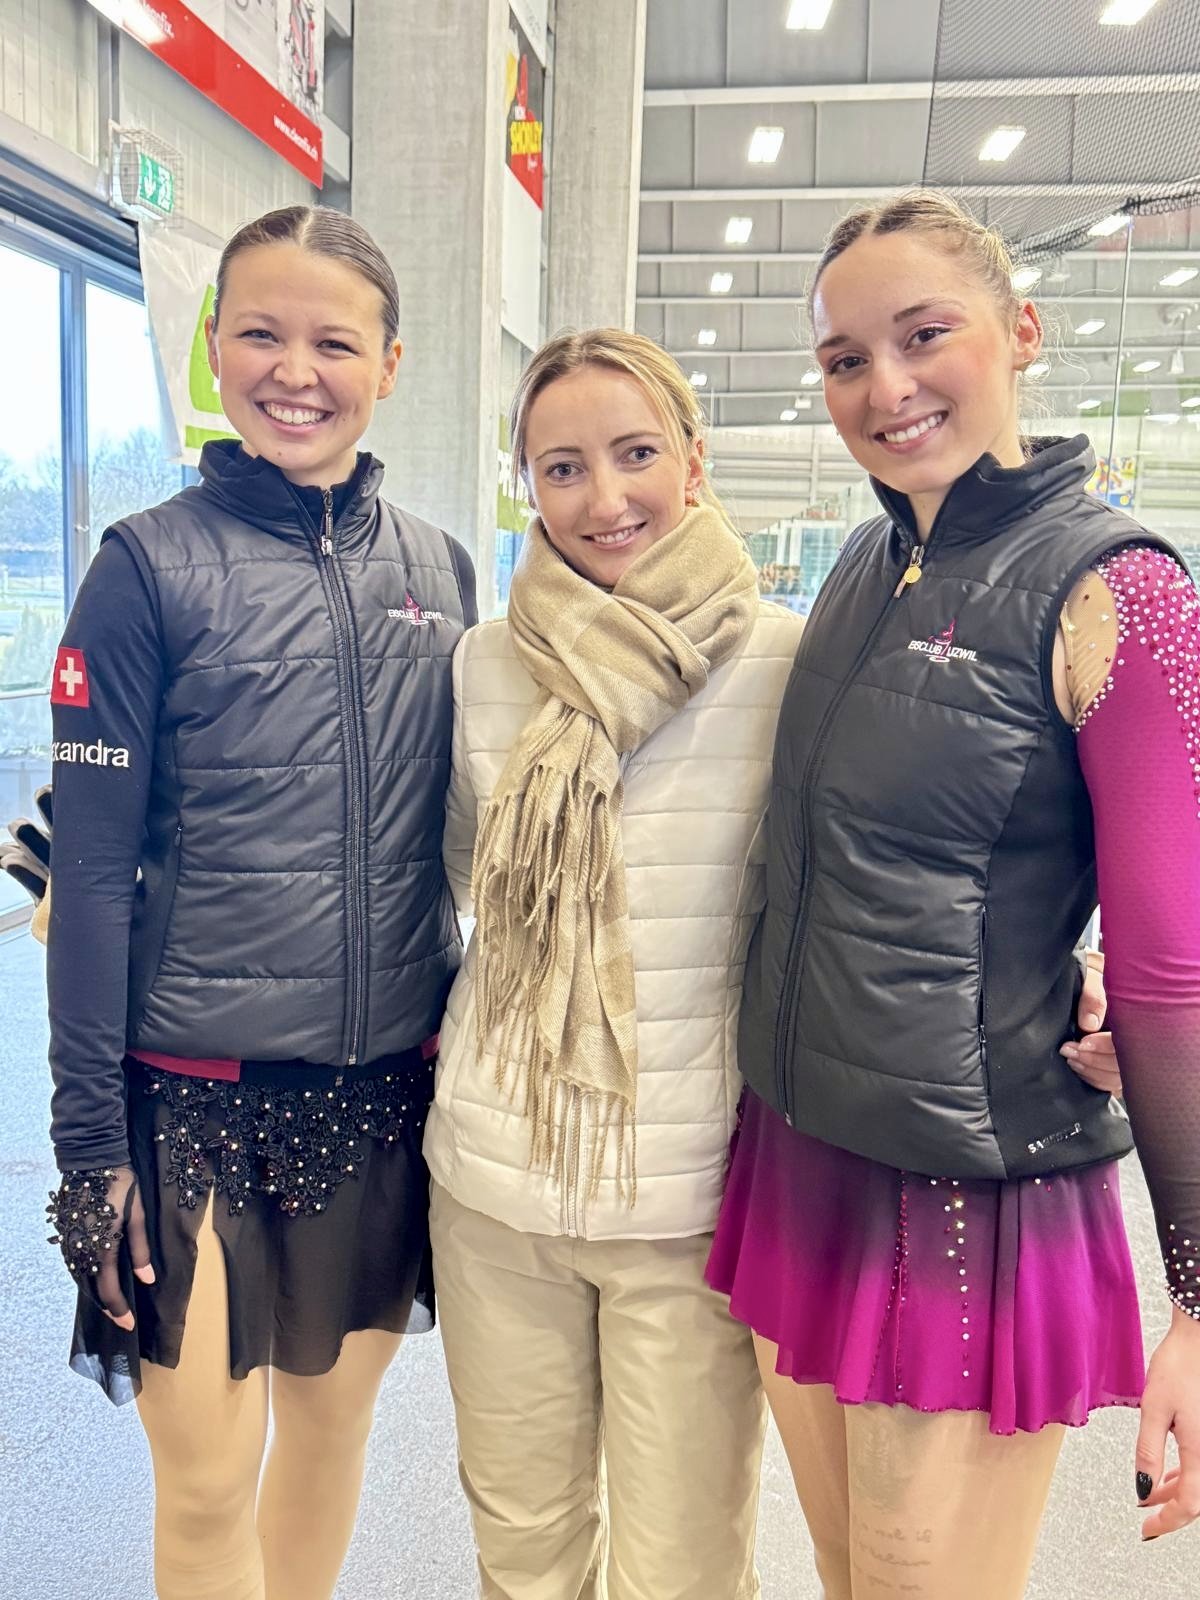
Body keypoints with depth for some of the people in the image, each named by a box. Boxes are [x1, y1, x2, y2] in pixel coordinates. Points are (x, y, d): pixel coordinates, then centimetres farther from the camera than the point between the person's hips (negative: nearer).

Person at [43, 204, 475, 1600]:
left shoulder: (438, 571, 4)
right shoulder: (150, 567, -7)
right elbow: (90, 869, -7)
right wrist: (89, 1138, -8)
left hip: (385, 1090, 4)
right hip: (195, 1096, -3)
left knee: (334, 1417, 19)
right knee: (208, 1476, 9)